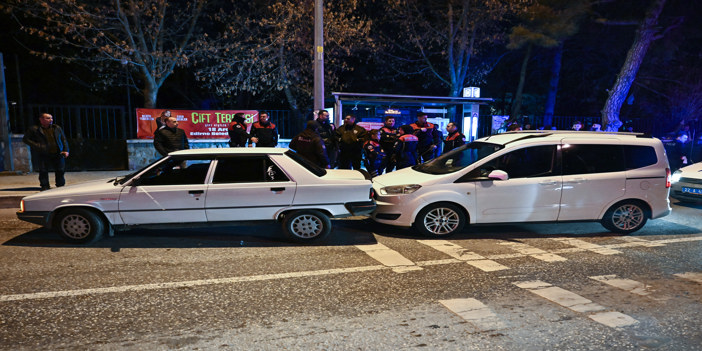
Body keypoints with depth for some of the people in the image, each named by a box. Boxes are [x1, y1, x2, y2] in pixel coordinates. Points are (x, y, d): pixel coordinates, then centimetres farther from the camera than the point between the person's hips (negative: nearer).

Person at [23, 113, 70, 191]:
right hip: (42, 155, -2)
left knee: (60, 171, 2)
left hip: (57, 154, 2)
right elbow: (25, 139, 3)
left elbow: (64, 140, 14)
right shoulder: (34, 129, 1)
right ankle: (45, 187, 13)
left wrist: (66, 150, 2)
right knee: (43, 172, 1)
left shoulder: (57, 128, 11)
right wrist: (37, 146, -10)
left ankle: (61, 187, 15)